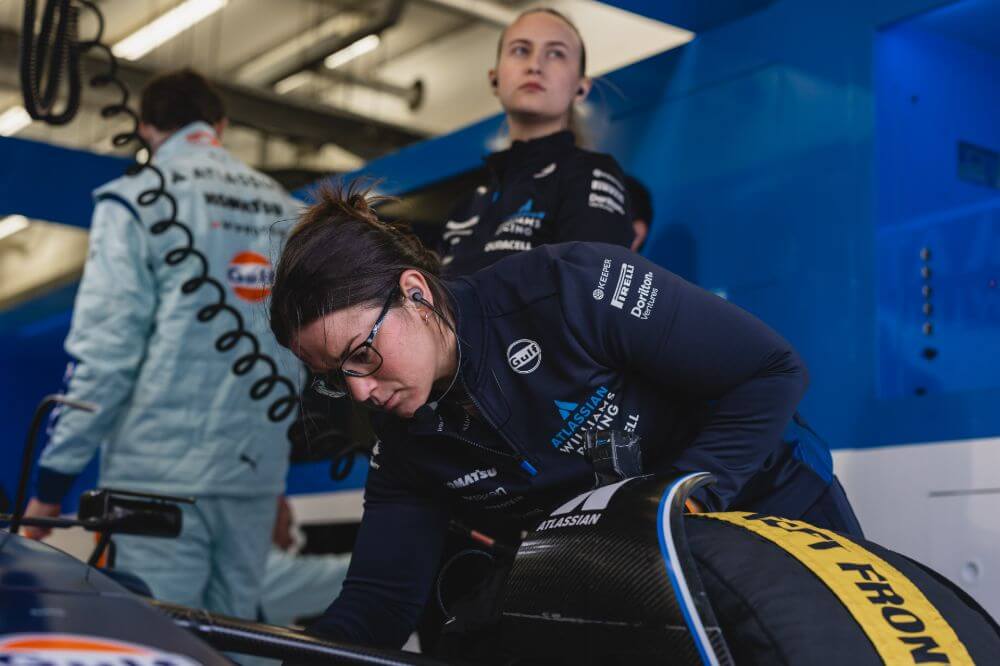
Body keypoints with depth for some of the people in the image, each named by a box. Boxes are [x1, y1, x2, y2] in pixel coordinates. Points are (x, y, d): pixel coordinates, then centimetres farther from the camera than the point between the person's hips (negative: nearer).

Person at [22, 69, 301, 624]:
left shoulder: (137, 201, -3)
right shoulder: (286, 211, 13)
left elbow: (104, 349, -9)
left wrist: (52, 479, -5)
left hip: (162, 472, -5)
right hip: (258, 474, 5)